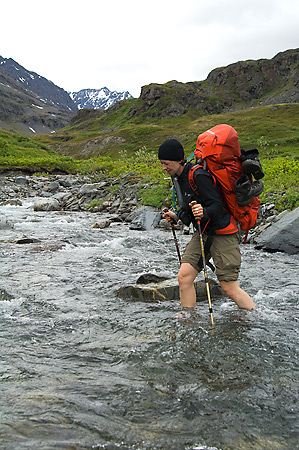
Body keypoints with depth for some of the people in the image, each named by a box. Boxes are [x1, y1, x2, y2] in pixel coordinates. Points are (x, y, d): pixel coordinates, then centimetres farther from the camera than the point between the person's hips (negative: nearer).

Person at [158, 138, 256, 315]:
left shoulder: (199, 176, -20)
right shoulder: (179, 177, 10)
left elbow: (217, 205, -21)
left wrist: (204, 213, -40)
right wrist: (177, 216, 10)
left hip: (222, 232, -8)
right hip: (203, 232, 9)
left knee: (230, 287, -6)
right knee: (184, 276, -2)